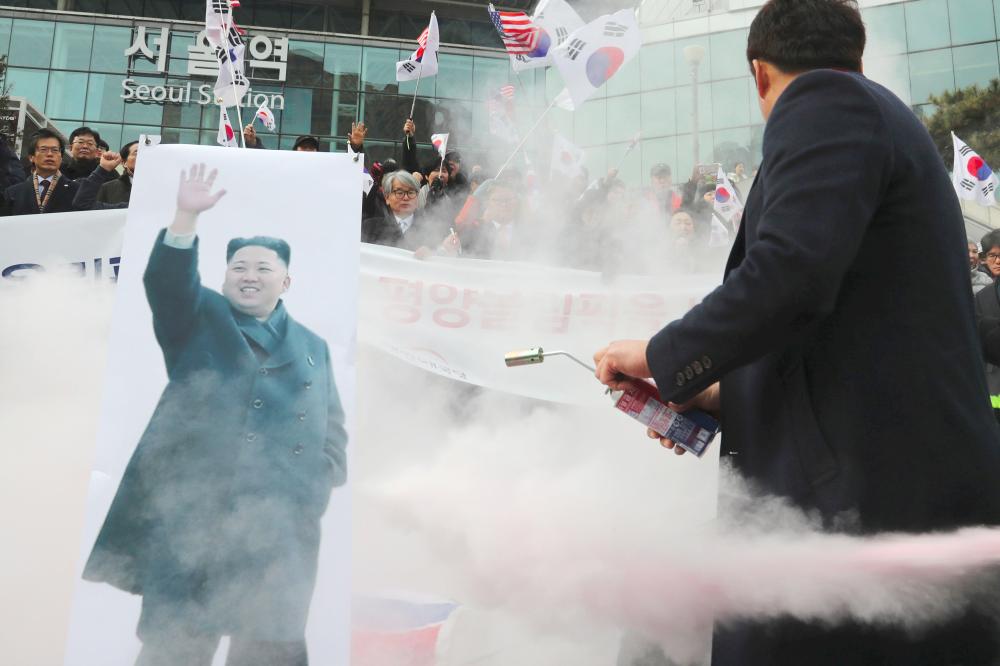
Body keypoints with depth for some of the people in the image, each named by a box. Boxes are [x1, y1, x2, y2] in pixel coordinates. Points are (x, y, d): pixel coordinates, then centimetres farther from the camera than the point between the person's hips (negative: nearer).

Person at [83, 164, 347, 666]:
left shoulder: (313, 348, 18)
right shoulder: (198, 318, 12)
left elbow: (332, 433, 17)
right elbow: (166, 282, -9)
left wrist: (319, 486, 1)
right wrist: (186, 217, -21)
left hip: (279, 527, 3)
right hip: (191, 512, -2)